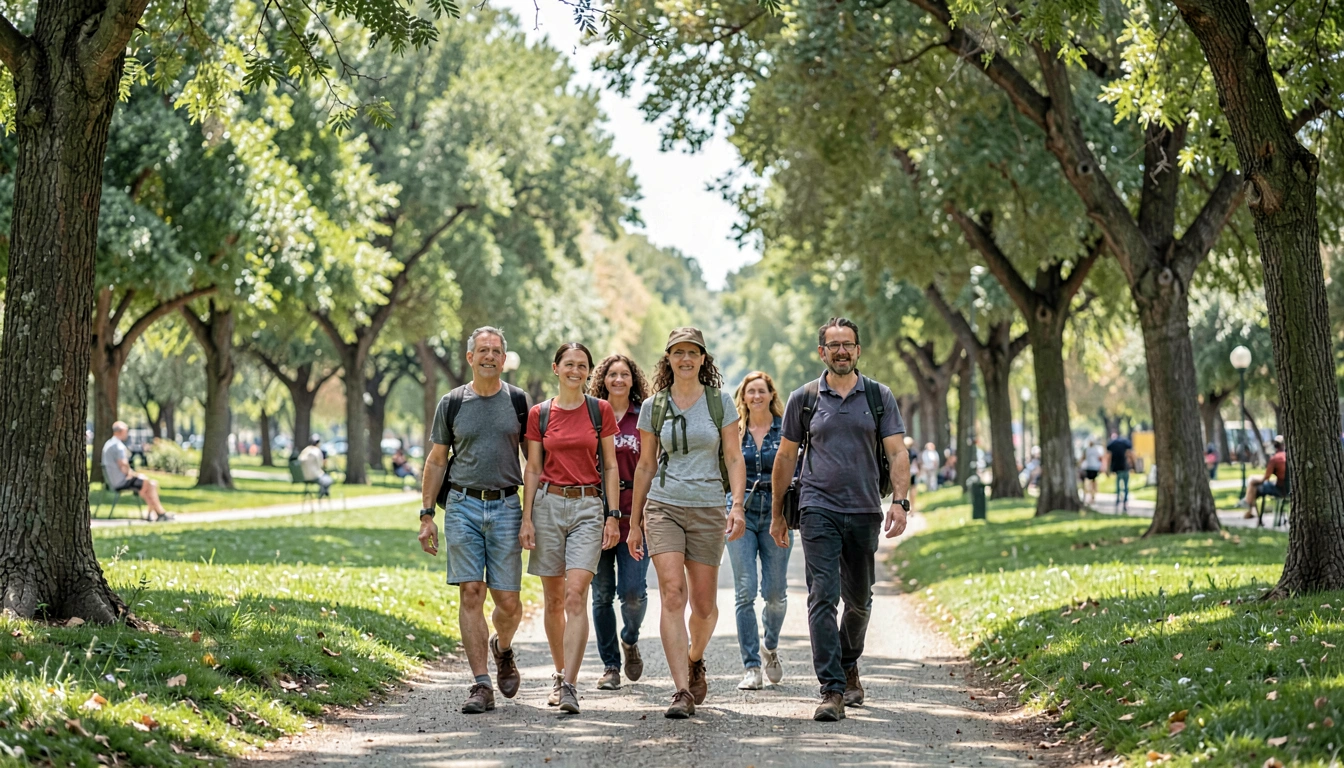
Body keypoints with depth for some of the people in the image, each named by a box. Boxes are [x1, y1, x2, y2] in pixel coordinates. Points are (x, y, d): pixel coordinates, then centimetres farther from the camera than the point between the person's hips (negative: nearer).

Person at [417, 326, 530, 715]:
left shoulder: (518, 401, 7)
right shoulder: (452, 403, 6)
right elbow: (436, 461, 11)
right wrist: (427, 515, 5)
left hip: (506, 507, 0)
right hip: (463, 507, 0)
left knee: (508, 601, -1)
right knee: (471, 594, -6)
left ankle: (502, 648, 32)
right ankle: (481, 684, -4)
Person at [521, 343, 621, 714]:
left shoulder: (600, 410, 5)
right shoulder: (539, 414, 6)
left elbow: (610, 466, 6)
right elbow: (532, 469, 8)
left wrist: (613, 515, -1)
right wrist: (527, 518, 1)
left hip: (589, 506, -2)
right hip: (548, 504, 2)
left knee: (576, 596, -14)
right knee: (553, 599, 8)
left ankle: (569, 685, -19)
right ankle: (560, 673, 25)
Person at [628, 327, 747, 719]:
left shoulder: (720, 401, 3)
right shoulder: (653, 407, 6)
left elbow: (734, 458, 2)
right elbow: (645, 465, 13)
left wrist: (738, 506, -12)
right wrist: (634, 522, 13)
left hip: (708, 509, 0)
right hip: (663, 506, 0)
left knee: (703, 603, 4)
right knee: (672, 593, -15)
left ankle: (695, 661, 37)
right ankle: (683, 691, -17)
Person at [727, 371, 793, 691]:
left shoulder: (785, 429, 4)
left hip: (776, 513, 0)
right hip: (741, 512, 0)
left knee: (775, 592, 1)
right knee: (745, 591, -8)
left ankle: (771, 648, 30)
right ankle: (751, 667, -4)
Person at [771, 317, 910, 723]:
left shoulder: (879, 397, 6)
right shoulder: (804, 399, 5)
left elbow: (896, 453, 1)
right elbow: (786, 457, 12)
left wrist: (899, 500, -14)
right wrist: (778, 513, 13)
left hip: (865, 511, 2)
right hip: (819, 510, -2)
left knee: (859, 599, 14)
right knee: (823, 598, -12)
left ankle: (848, 666, 40)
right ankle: (832, 691, -15)